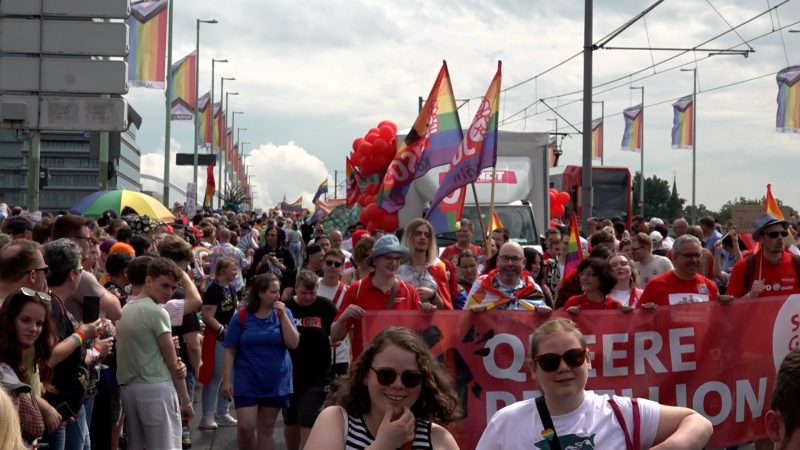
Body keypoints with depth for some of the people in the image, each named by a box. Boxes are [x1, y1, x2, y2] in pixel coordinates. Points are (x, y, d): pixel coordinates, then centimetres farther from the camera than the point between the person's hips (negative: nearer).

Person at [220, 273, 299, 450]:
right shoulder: (241, 317, -5)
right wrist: (226, 380, -8)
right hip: (247, 382, -2)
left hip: (276, 382, 2)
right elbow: (230, 351, -3)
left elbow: (293, 343, -10)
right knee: (245, 427, -9)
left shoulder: (283, 313, 1)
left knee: (267, 429, 9)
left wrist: (282, 315, -15)